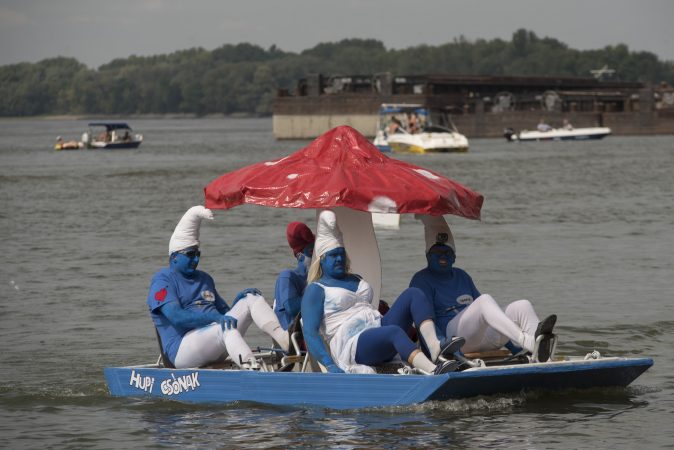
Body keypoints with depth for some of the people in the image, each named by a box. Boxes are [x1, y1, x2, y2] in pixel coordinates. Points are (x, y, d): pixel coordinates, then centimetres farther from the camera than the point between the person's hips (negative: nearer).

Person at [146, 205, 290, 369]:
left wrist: (238, 305, 4)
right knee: (225, 327, -37)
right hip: (182, 348, -8)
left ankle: (286, 342, -28)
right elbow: (176, 317, -16)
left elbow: (224, 311, 28)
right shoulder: (163, 279, 0)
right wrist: (215, 318, -26)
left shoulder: (204, 279, 26)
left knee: (251, 296, -3)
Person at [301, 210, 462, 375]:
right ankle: (433, 371, -63)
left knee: (413, 295, -9)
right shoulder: (316, 290, 3)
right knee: (394, 331, -38)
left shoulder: (356, 280, 27)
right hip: (351, 343, -8)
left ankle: (435, 349, -33)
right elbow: (310, 333, -9)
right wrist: (330, 366, -24)